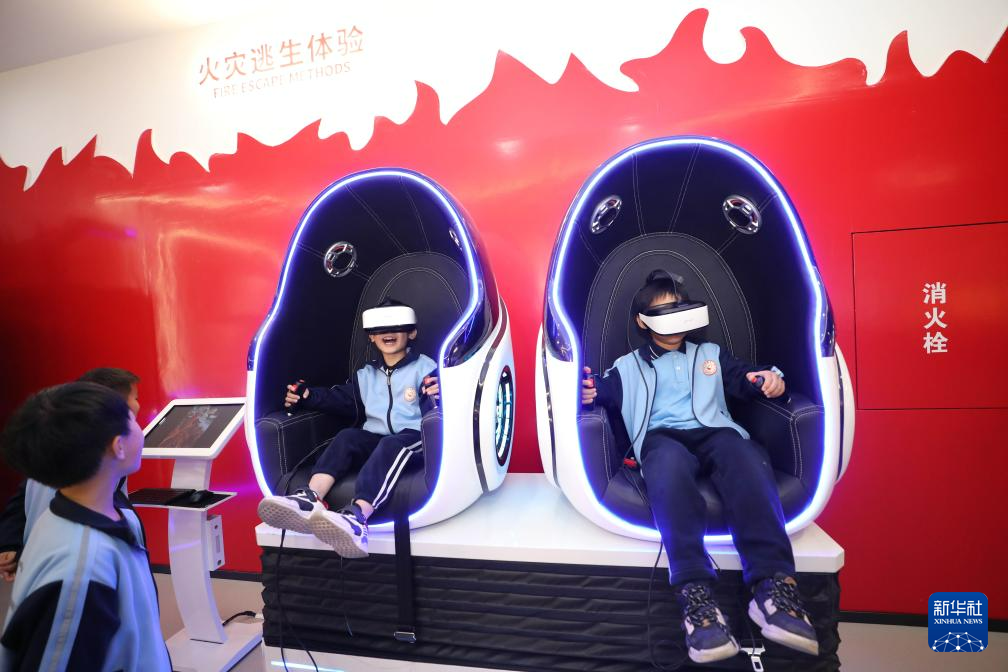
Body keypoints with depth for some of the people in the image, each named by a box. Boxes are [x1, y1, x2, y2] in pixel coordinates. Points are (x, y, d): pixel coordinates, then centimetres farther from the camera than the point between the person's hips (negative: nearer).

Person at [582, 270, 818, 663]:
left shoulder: (711, 354, 34)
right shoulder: (627, 367, 27)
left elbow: (746, 381, 26)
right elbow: (604, 394, 13)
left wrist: (770, 379, 2)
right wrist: (590, 393, -11)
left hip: (715, 432, 2)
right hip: (662, 438, -2)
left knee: (746, 457, -35)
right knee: (668, 462, -39)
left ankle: (773, 586, -47)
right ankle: (694, 593, -49)